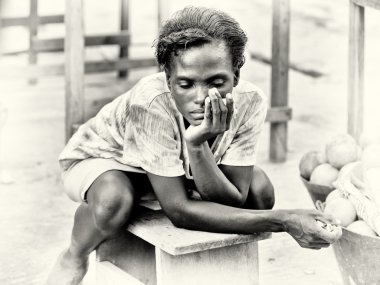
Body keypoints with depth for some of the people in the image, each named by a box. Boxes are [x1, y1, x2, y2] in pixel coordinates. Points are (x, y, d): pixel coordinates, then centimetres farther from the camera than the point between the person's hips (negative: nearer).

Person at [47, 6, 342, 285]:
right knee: (114, 201, -38)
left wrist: (197, 146, -45)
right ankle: (73, 257, -4)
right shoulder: (150, 102, -40)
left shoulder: (249, 102, -29)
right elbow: (179, 210, -37)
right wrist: (284, 221, -44)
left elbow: (234, 202, -27)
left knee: (260, 190, -17)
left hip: (182, 162, 4)